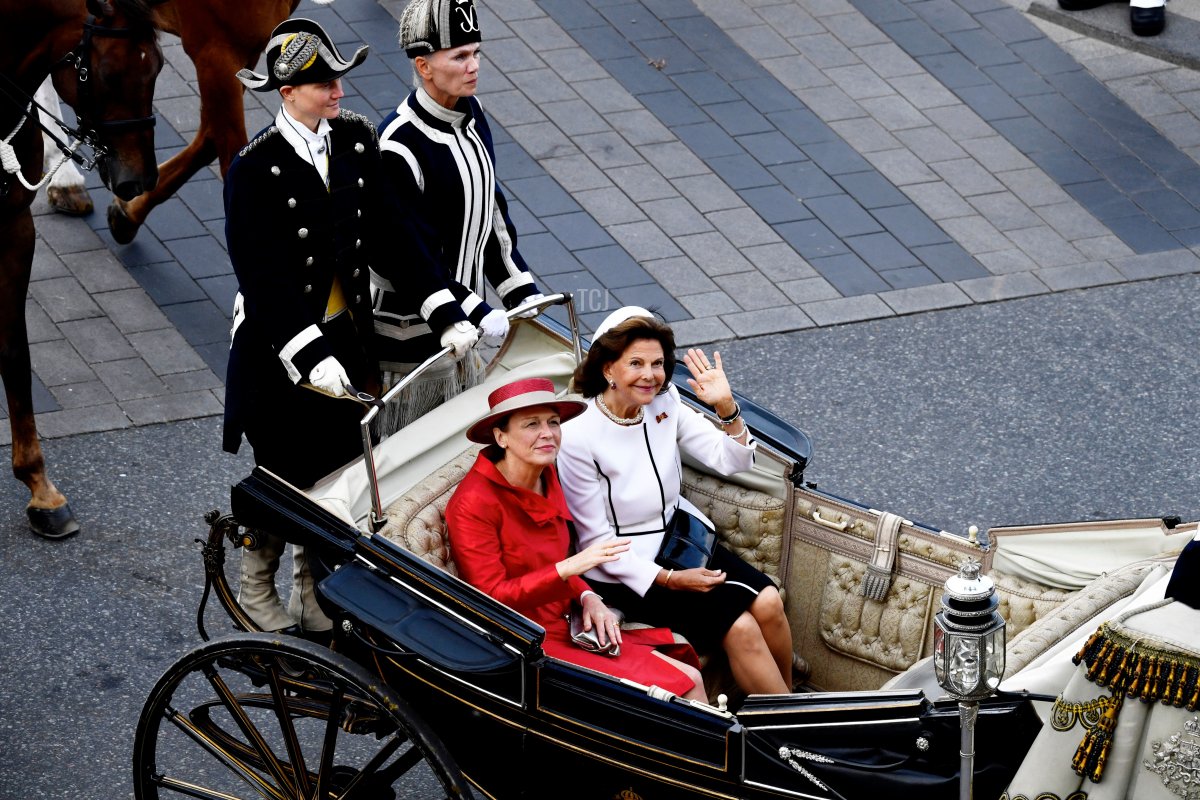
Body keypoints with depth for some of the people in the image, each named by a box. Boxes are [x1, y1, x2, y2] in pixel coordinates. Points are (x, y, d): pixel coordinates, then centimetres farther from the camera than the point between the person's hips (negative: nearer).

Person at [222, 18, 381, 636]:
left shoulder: (357, 138, -1)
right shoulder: (256, 169, -19)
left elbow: (377, 233, 9)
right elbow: (263, 279, -21)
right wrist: (309, 354, -26)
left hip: (346, 336, 5)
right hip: (280, 344, -5)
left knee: (339, 474, 12)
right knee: (286, 481, 7)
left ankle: (316, 596, 30)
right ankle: (257, 590, 30)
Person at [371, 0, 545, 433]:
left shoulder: (471, 112, 2)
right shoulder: (399, 145, -25)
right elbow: (407, 256, -24)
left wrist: (522, 292, 9)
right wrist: (475, 314, -28)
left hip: (464, 311, 8)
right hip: (416, 329, -8)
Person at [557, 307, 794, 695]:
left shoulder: (664, 404, -3)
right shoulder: (577, 438, -21)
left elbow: (731, 461, 0)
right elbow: (597, 539, -16)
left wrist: (726, 408, -19)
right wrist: (669, 579, -20)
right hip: (624, 569, -6)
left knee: (768, 602, -14)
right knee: (739, 627, -19)